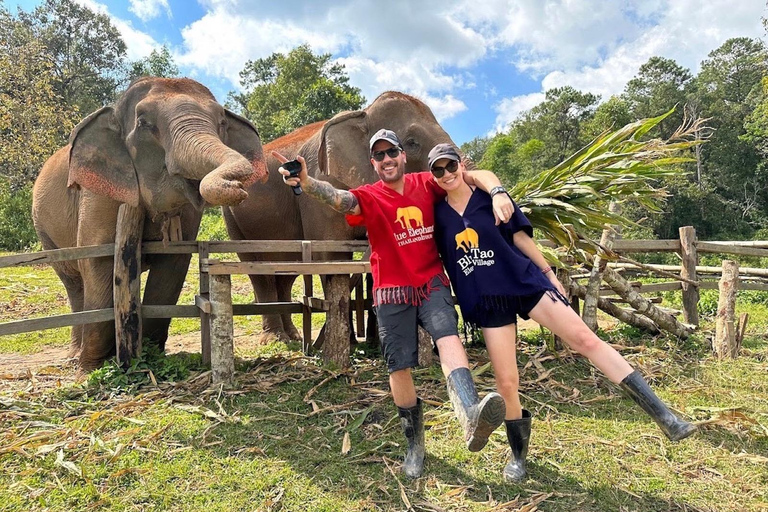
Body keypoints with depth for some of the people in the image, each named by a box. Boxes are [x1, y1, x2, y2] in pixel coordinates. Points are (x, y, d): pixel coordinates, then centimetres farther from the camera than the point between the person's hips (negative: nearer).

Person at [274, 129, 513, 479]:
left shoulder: (427, 184, 2)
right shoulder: (369, 197, -5)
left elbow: (475, 176, 3)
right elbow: (339, 198, -27)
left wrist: (497, 193, -20)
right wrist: (306, 183, -48)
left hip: (431, 282, 1)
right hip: (392, 292, -1)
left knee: (448, 337, -27)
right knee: (399, 368, 3)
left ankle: (470, 415, -45)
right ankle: (414, 443, 21)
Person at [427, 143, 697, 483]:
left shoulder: (490, 197, -1)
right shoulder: (438, 214, 3)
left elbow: (520, 236, 3)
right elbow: (438, 258, 13)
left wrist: (548, 273, 5)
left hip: (525, 280, -1)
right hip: (486, 302, 1)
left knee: (586, 339, -12)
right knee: (506, 382, 1)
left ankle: (663, 417, -7)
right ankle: (518, 454, 23)